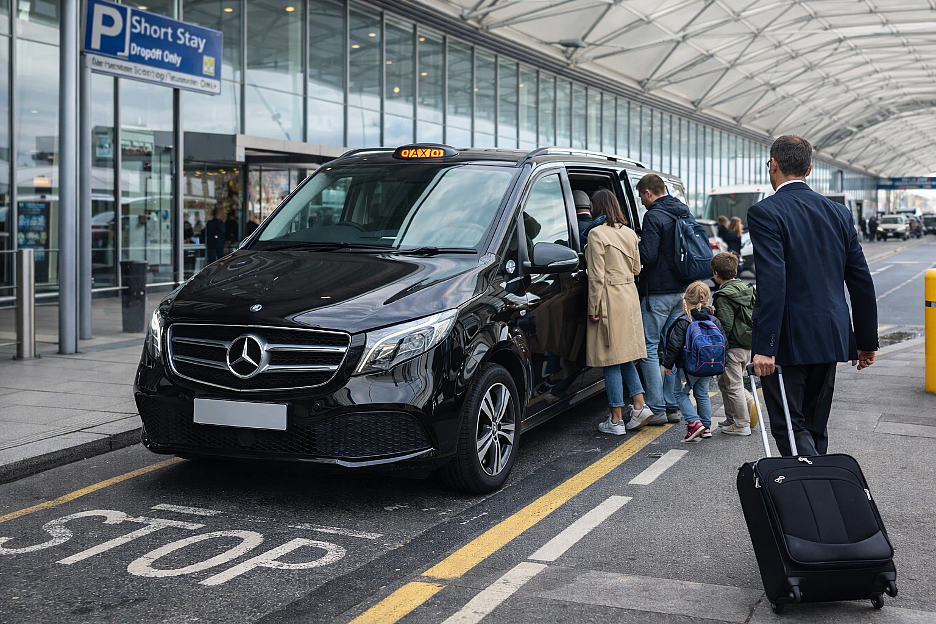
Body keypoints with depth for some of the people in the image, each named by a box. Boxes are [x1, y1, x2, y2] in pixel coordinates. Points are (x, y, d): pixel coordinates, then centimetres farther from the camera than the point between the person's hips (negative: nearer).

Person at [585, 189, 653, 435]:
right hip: (630, 297, 7)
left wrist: (593, 308, -10)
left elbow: (597, 276, -14)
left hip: (610, 299, -7)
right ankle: (640, 405, 13)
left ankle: (616, 419, 2)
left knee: (611, 359, -2)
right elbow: (636, 268, 15)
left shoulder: (597, 234, -12)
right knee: (625, 355, 18)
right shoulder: (629, 233, 10)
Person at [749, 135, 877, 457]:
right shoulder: (838, 212, 9)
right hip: (830, 338, 7)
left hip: (789, 341, -6)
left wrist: (764, 347, -22)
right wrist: (866, 341, 16)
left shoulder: (764, 212, -11)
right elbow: (862, 282, 10)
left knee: (789, 426, 0)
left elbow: (772, 282, -22)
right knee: (815, 427, 16)